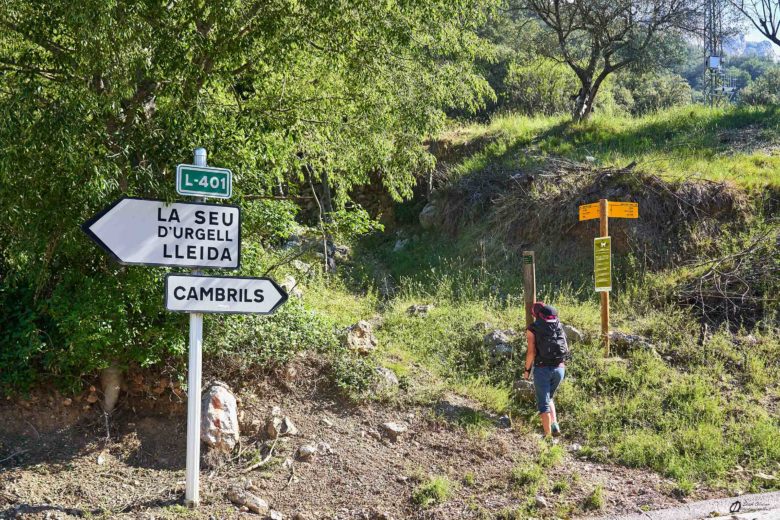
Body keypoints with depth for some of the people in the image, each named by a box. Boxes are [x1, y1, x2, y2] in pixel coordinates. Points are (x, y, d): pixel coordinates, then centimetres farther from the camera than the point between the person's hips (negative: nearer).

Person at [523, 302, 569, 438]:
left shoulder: (532, 329, -3)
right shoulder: (560, 327, 10)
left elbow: (531, 352, -12)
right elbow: (566, 350, 9)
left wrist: (527, 370, 1)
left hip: (542, 369, -4)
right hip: (559, 368, 4)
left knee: (543, 403, 5)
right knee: (548, 398, 24)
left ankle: (548, 435, 0)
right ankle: (554, 425, 7)